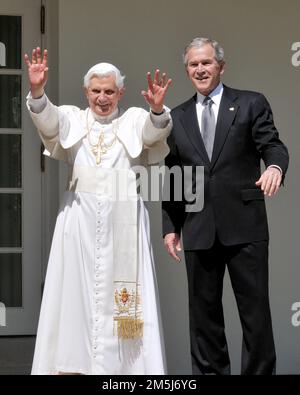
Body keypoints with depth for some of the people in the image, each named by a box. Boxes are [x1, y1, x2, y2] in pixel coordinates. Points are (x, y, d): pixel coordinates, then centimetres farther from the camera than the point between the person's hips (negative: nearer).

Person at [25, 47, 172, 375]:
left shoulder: (134, 120, 10)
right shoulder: (73, 119, 11)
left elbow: (153, 132, -11)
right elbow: (47, 120, -8)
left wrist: (157, 109, -33)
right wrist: (37, 91, -28)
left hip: (123, 219, -1)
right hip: (80, 218, 1)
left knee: (122, 292, 0)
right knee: (77, 290, 1)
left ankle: (123, 363, 4)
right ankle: (73, 363, 6)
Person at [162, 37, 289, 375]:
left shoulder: (251, 104, 5)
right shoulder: (177, 117, 14)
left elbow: (272, 146, -5)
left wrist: (275, 166, -28)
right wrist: (170, 226, 9)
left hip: (244, 224, -3)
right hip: (199, 229, 3)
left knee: (255, 307, -1)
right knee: (203, 309, 8)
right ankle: (209, 371, 18)